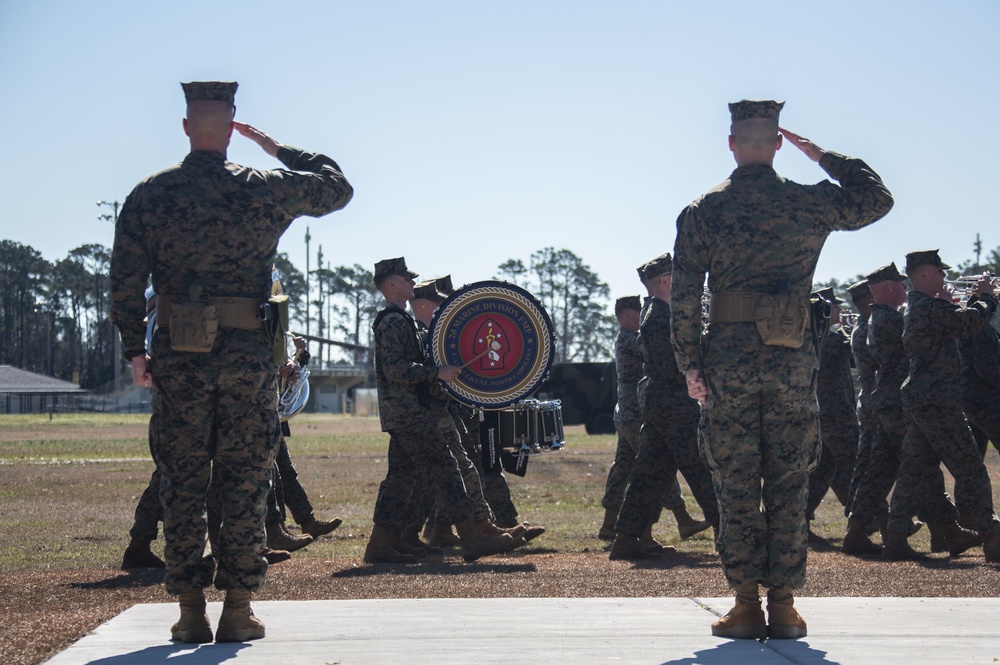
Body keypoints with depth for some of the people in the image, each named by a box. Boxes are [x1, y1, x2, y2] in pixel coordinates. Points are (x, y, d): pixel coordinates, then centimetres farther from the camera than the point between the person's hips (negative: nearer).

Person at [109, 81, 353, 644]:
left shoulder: (148, 196, 2)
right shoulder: (265, 190, -2)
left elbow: (126, 282, 0)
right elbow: (337, 187, 12)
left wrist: (135, 350, 8)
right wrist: (278, 147, 17)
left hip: (178, 357, 1)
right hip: (249, 354, -1)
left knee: (183, 484, 7)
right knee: (245, 483, 5)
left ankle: (191, 612, 8)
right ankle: (239, 610, 5)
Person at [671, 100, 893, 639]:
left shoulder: (702, 211, 0)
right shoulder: (811, 204, 1)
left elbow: (684, 296, -3)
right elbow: (878, 199, 16)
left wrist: (690, 366, 3)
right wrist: (825, 158, 17)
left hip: (728, 359, -1)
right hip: (792, 360, 1)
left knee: (736, 488, 4)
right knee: (788, 487, 5)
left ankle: (746, 605, 4)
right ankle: (783, 605, 5)